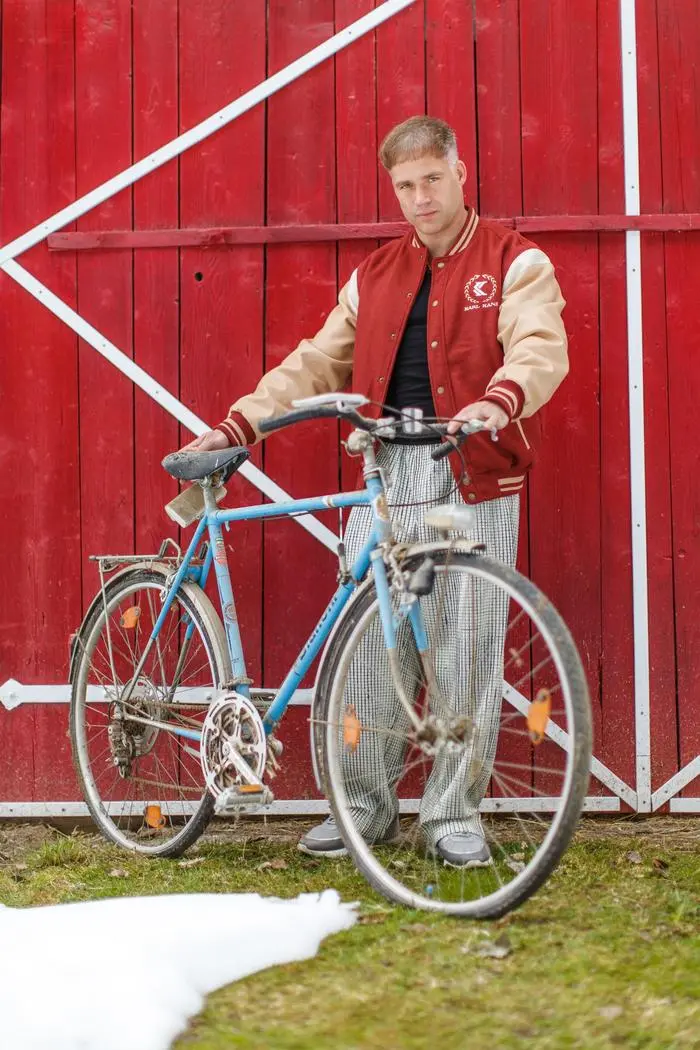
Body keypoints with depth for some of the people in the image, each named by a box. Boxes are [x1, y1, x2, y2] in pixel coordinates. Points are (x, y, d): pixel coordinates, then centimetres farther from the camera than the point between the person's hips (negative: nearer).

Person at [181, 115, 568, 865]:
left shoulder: (515, 263, 4)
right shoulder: (375, 276, 18)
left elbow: (541, 350, -12)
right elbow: (316, 364, 18)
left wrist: (497, 402, -33)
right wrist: (238, 425, 8)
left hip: (475, 477, -4)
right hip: (385, 473, 4)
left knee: (469, 647, -1)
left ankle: (455, 812, 11)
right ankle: (365, 804, 15)